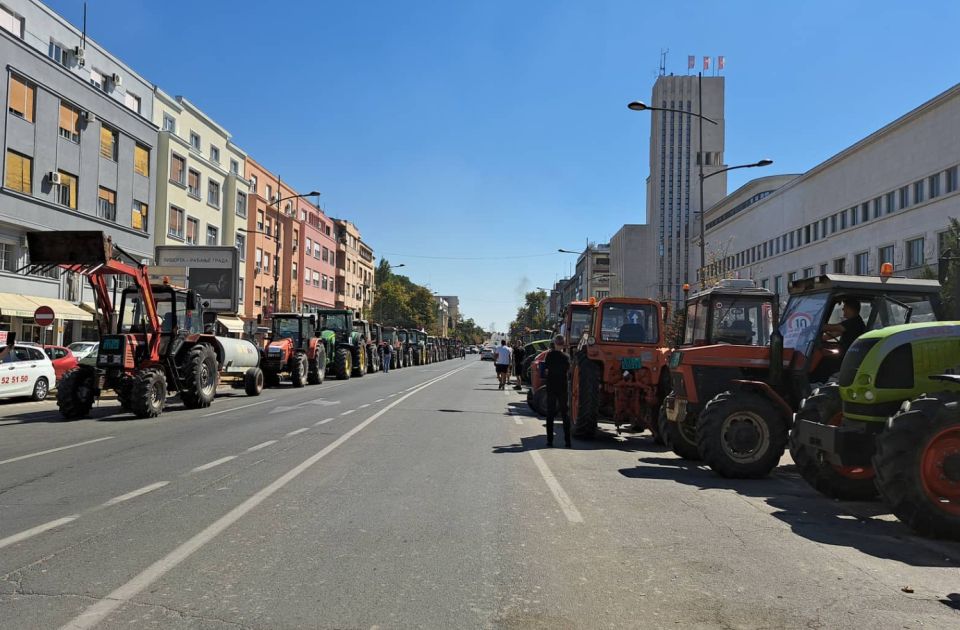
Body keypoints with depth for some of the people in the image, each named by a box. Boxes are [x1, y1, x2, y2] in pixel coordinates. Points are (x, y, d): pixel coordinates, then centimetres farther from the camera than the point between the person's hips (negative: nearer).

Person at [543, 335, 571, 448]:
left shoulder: (550, 355, -7)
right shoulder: (566, 357, -4)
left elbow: (546, 370, -6)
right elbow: (568, 370, 5)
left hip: (551, 388, -1)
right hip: (563, 388, 1)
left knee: (550, 414, 6)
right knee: (565, 413, 8)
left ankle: (550, 441, 3)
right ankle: (567, 441, 5)